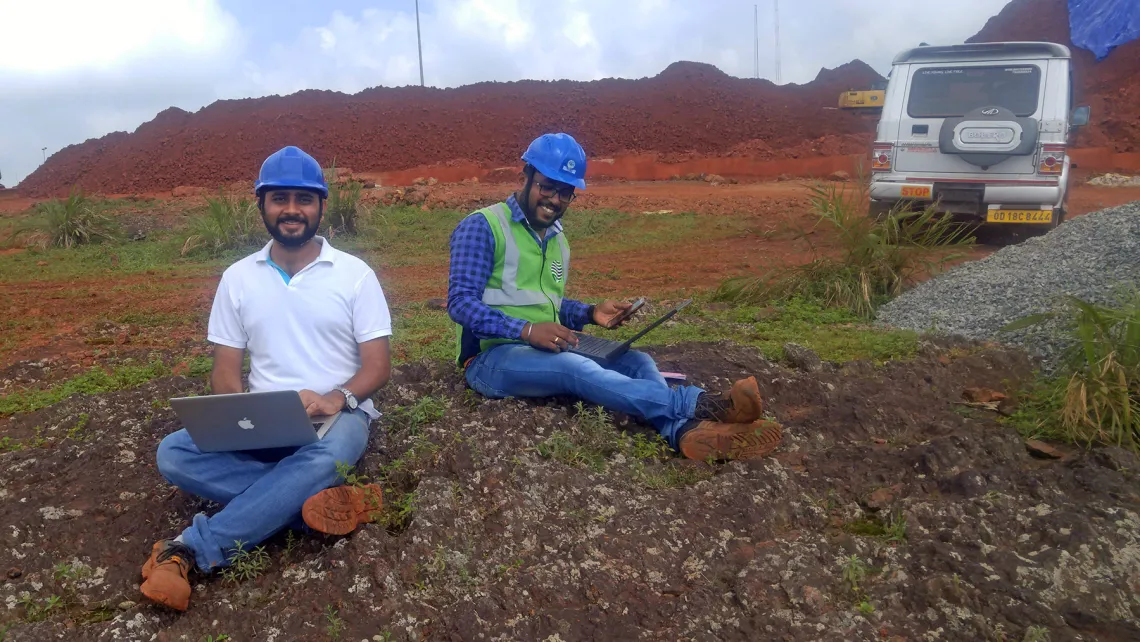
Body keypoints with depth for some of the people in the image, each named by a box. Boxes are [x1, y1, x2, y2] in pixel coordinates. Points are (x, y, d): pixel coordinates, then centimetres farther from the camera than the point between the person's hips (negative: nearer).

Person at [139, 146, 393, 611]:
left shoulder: (355, 274, 0)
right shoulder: (238, 278, 8)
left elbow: (377, 366, -3)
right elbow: (225, 371, 6)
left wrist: (336, 399, -24)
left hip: (337, 416, -3)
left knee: (324, 457, -38)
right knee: (174, 454, -24)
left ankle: (192, 549, -30)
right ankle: (324, 503, -28)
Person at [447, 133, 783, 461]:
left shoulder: (557, 239, 17)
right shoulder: (482, 227, -7)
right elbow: (461, 303, -15)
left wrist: (591, 314, 1)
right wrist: (527, 330, -28)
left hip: (547, 350, 7)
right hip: (493, 356, -7)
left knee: (635, 361, -18)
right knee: (575, 368, -36)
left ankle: (684, 430, -50)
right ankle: (699, 405, -53)